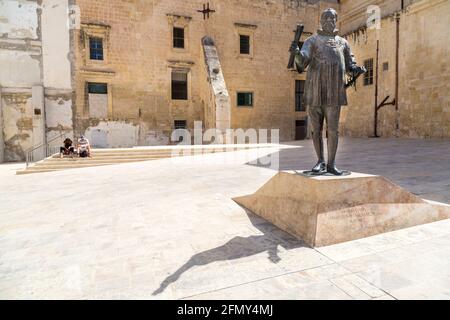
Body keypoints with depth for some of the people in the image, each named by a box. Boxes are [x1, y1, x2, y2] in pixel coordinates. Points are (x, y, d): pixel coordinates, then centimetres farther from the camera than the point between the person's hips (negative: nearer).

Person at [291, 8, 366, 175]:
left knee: (333, 130, -3)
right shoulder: (312, 41, 8)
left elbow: (350, 66, 19)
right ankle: (321, 162, 15)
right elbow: (302, 62, -10)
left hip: (334, 94, 1)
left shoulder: (342, 42, 16)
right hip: (315, 93, -1)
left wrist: (357, 70, -5)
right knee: (316, 130, 3)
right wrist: (297, 53, -32)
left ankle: (331, 164, 6)